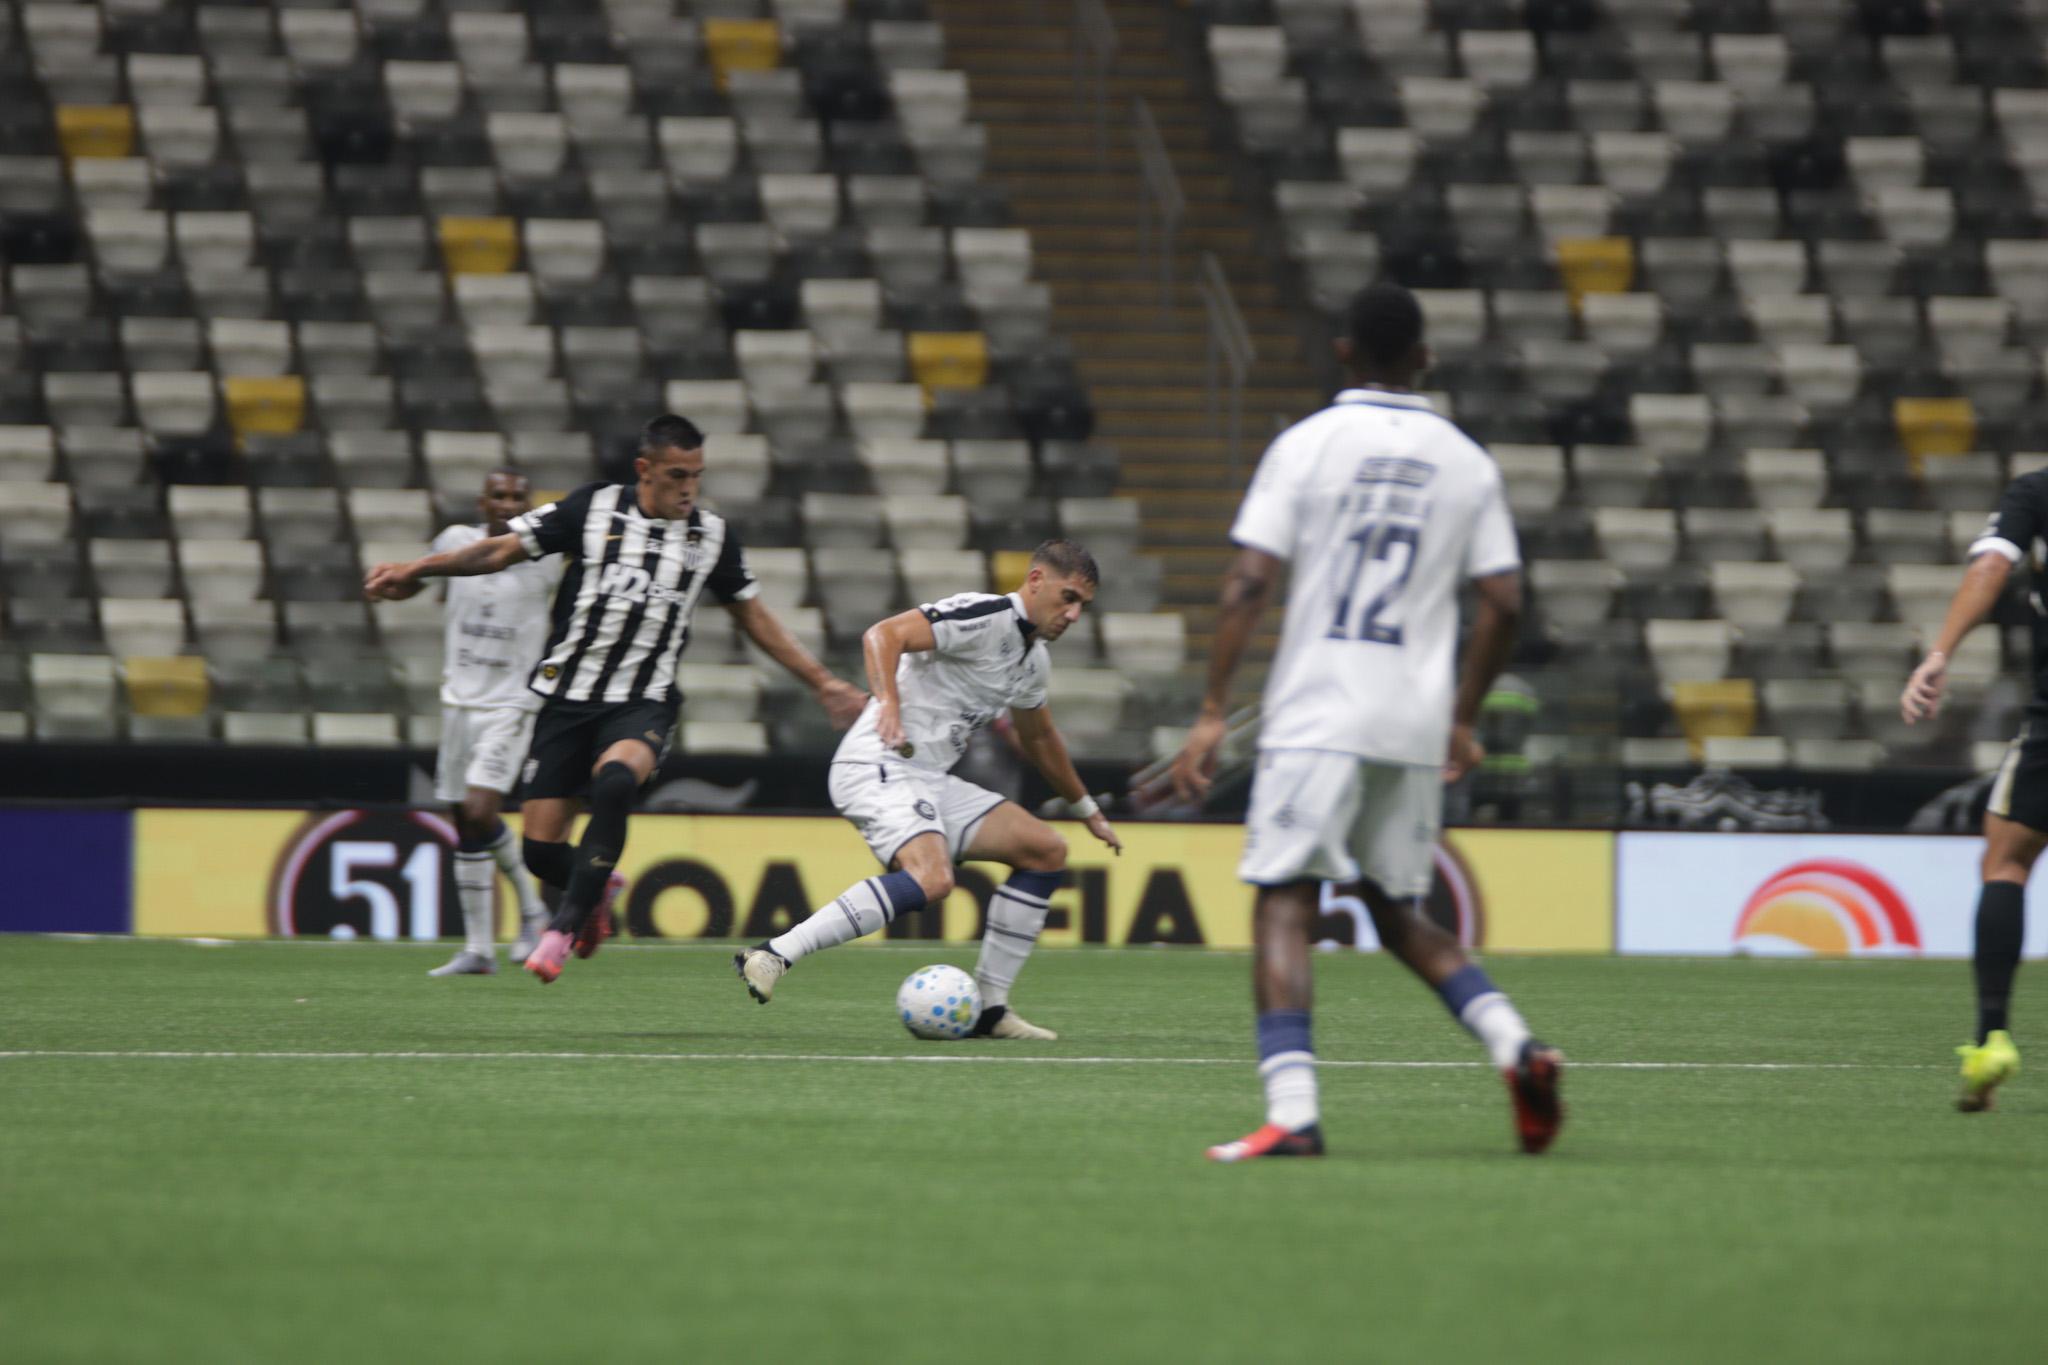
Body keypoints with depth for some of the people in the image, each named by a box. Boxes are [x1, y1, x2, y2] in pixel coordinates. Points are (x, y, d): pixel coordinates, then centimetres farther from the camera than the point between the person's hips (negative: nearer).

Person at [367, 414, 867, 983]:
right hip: (568, 696, 1)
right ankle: (594, 891, 34)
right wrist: (417, 570, -9)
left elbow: (754, 617, 18)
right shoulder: (594, 509, -1)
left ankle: (565, 927, -26)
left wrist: (822, 681, 16)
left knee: (614, 781, -35)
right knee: (540, 849, -3)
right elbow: (503, 550, 0)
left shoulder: (712, 535, 5)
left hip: (642, 704, 0)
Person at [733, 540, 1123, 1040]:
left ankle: (988, 1007, 7)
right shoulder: (986, 617, -12)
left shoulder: (1034, 659, 18)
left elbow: (1039, 739, 37)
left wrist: (1088, 811, 44)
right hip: (878, 768, -10)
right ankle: (773, 956, -33)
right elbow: (883, 635, -23)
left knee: (1046, 850, 6)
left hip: (930, 781, 10)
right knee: (931, 878, -33)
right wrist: (890, 702, -40)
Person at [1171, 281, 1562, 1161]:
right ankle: (1512, 1041, -3)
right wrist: (1463, 721, 17)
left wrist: (1213, 711, -5)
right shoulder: (1467, 464, 8)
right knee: (1398, 916, 18)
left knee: (1284, 905, -5)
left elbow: (1248, 584, -7)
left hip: (1318, 716, -4)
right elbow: (1503, 602, 5)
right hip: (1417, 725, 4)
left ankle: (1292, 1112, -21)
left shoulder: (1305, 445, -1)